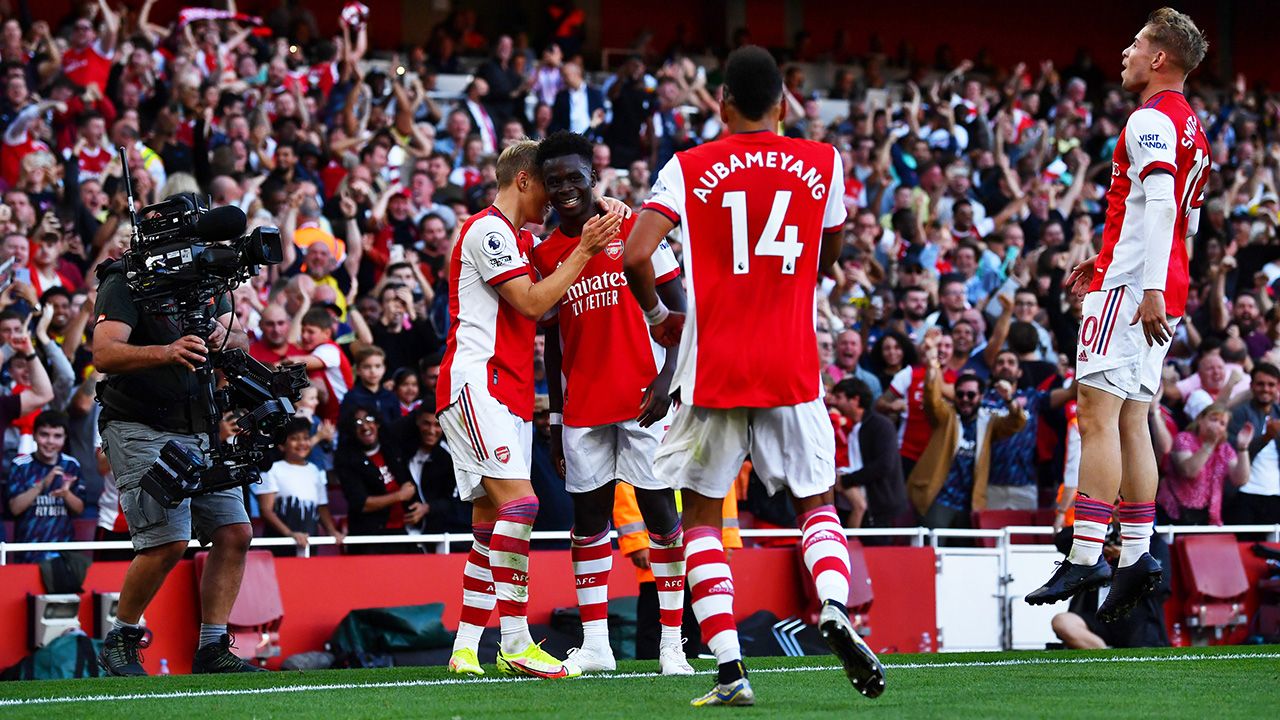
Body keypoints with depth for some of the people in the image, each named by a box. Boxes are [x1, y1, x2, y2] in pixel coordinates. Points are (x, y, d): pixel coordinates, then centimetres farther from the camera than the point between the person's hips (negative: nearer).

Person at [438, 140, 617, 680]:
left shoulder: (519, 239, 23)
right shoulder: (488, 231, -8)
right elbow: (532, 302, -15)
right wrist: (584, 250, -11)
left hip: (509, 392, 11)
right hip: (476, 382, -11)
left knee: (490, 524, 8)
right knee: (518, 502, -20)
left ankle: (467, 647, 11)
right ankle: (514, 642, -22)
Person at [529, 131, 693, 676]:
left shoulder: (635, 230, -2)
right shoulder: (544, 256, 10)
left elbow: (680, 311, -3)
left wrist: (667, 379, -14)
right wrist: (555, 418, 12)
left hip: (642, 399, -4)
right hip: (583, 403, 4)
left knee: (660, 510, -3)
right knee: (588, 516, 3)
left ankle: (672, 644, 0)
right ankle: (594, 646, 7)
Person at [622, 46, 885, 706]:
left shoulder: (689, 169, -3)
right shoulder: (824, 164, 4)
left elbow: (636, 255, -12)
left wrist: (657, 316, 6)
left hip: (712, 371, -1)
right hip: (793, 372, 1)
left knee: (701, 516, 9)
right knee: (816, 503, 14)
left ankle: (729, 669, -4)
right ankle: (835, 609, -17)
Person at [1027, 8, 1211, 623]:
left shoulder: (1151, 121, -10)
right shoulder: (1189, 127, 20)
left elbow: (1162, 204, -23)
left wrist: (1149, 286, -28)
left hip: (1130, 289, -10)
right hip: (1158, 294, 10)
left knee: (1098, 414, -12)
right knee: (1131, 422, 11)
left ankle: (1086, 557, -17)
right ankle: (1136, 556, 8)